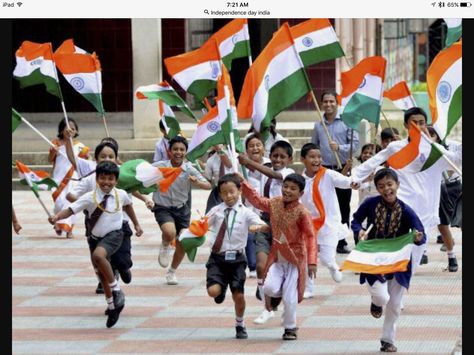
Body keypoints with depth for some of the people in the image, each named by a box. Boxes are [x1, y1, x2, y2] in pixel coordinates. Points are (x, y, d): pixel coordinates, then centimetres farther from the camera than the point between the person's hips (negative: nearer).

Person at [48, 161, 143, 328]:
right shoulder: (90, 197, -14)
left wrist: (136, 224, 24)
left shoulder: (121, 195, -8)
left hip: (113, 235, -3)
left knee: (98, 255, -34)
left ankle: (116, 290, -18)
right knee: (102, 273, 13)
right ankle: (112, 307, 34)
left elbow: (128, 206, 15)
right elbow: (70, 210, -21)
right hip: (95, 237, 3)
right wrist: (57, 217, -40)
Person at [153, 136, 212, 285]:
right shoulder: (159, 167, -13)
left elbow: (208, 186, -13)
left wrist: (197, 182, -34)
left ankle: (172, 272, 30)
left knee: (182, 244, 4)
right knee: (170, 232, -31)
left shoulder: (189, 170, -10)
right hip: (163, 207, -3)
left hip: (181, 208, 3)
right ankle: (165, 247, 6)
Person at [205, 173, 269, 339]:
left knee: (238, 295, 2)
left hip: (236, 259, -1)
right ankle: (221, 289, 22)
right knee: (213, 291, -18)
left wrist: (258, 227, -37)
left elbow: (266, 226, -15)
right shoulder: (216, 211, 2)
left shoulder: (246, 213, -4)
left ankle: (240, 325, 28)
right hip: (217, 257, 1)